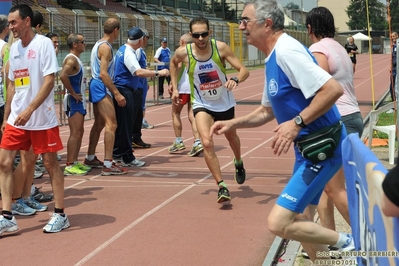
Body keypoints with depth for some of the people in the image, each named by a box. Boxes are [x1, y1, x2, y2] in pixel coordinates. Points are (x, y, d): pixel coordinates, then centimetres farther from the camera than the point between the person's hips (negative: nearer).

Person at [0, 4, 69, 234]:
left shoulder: (43, 43, -9)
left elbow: (49, 81, -15)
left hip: (42, 118, -7)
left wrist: (29, 110, -21)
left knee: (51, 163, 2)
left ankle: (60, 215, 14)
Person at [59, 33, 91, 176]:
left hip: (79, 101, 10)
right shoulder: (71, 59, -15)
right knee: (75, 133, -12)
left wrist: (79, 94, 13)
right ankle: (70, 165, -11)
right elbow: (63, 75, -32)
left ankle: (75, 162, 19)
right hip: (74, 101, -10)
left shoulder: (76, 59, 16)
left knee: (79, 132, 13)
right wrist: (73, 93, -23)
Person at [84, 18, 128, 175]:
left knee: (99, 123, 19)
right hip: (101, 87, -11)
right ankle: (108, 165, -18)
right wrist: (117, 93, -24)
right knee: (111, 124, -14)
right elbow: (103, 74, -23)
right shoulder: (106, 47, -16)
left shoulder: (98, 44, 15)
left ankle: (90, 159, 30)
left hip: (96, 85, 11)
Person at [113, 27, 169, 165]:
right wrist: (158, 73, -29)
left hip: (126, 90, 10)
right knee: (126, 125, -5)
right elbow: (138, 72, -32)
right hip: (125, 91, -10)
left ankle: (117, 153, 24)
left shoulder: (123, 50, 13)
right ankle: (127, 158, -1)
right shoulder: (128, 53, -19)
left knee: (121, 124, 15)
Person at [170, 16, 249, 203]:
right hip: (202, 105, -1)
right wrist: (174, 87, 2)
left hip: (224, 102, 1)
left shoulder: (220, 48, -23)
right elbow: (173, 63, 6)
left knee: (231, 136, 25)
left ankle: (238, 163, 58)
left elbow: (244, 70, -23)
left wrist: (236, 80, -44)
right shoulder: (183, 52, -20)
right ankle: (221, 186, -12)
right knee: (207, 142, -23)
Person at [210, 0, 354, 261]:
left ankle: (346, 243, 4)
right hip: (308, 148, 10)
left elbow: (334, 89, -28)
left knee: (279, 222, -13)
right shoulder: (273, 58, 12)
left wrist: (296, 123, -27)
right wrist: (233, 123, 13)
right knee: (301, 222, 17)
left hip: (322, 148, -10)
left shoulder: (287, 51, -19)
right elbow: (267, 111, 24)